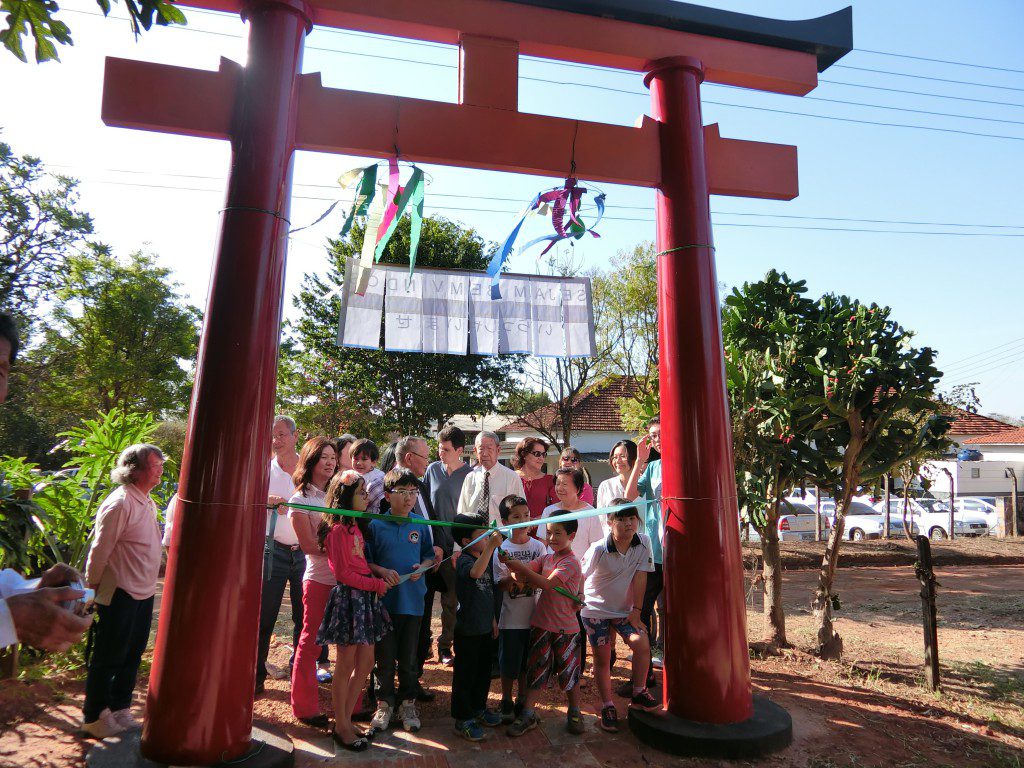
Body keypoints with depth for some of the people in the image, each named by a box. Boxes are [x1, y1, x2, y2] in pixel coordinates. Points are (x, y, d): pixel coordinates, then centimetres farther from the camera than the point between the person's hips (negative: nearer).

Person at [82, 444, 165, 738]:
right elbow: (99, 551, -17)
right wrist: (92, 587, -8)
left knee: (132, 657, 18)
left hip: (144, 593, 8)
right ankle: (94, 717, 24)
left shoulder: (147, 502, 8)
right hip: (120, 595, -8)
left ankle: (119, 709, 32)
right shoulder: (119, 504, -21)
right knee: (108, 658, 8)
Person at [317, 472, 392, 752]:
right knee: (345, 666, 5)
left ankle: (346, 720, 28)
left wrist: (379, 577, 3)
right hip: (348, 597, -9)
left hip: (364, 597, 9)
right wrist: (376, 584, -10)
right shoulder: (338, 529, -15)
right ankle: (341, 728, 20)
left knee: (366, 663, 14)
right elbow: (343, 573, -16)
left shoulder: (353, 526, 12)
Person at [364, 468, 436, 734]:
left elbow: (429, 555, 9)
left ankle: (407, 702, 29)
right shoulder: (376, 525, -6)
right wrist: (382, 571, -18)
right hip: (384, 599, -1)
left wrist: (422, 567, -11)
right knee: (385, 657, 10)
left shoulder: (421, 525, 1)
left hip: (412, 599, 2)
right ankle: (385, 702, 28)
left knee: (408, 656, 13)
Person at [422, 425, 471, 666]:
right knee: (424, 597, 7)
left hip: (454, 547, -2)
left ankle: (445, 646, 26)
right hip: (428, 545, 2)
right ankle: (420, 649, 22)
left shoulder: (470, 475, -5)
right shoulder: (433, 470, 4)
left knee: (451, 601, 9)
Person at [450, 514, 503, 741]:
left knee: (484, 671, 21)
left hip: (485, 627, 8)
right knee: (465, 674, 5)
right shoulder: (463, 561, -20)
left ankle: (478, 708, 39)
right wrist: (491, 547, -53)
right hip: (467, 629, -8)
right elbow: (475, 572, -46)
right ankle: (463, 719, 20)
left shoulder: (486, 558, 6)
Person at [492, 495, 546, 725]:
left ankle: (522, 700, 35)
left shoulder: (538, 546, -3)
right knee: (509, 663, 9)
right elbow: (499, 585, -11)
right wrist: (513, 578, -29)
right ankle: (506, 702, 30)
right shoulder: (501, 550, -9)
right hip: (510, 618, -2)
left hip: (533, 616, 2)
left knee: (527, 663, 15)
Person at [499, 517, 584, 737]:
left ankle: (574, 713, 29)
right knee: (537, 671, 10)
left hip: (565, 627, -5)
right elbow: (522, 570, -6)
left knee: (568, 673, 9)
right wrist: (510, 562, -27)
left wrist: (521, 568, -31)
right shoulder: (546, 558, 6)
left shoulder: (571, 563, -15)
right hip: (541, 624, 5)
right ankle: (528, 715, 20)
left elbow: (547, 583, -27)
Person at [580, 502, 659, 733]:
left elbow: (640, 577, -11)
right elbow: (580, 577, -12)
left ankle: (638, 693, 8)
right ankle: (607, 707, 18)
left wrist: (636, 610, -10)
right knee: (603, 658, 1)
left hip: (624, 609, 3)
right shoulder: (598, 550, -24)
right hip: (596, 609, -3)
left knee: (642, 644, -14)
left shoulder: (643, 542, -14)